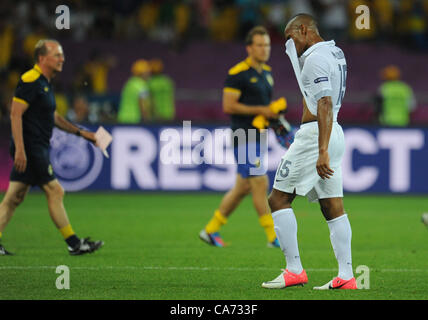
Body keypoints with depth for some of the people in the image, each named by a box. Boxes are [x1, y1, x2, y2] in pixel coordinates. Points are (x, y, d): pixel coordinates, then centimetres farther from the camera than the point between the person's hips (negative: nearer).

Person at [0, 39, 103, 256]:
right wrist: (20, 149, -25)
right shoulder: (30, 81, -14)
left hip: (37, 148, 10)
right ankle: (74, 244, -1)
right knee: (55, 191, -6)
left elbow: (53, 117, 28)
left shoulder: (45, 83, 17)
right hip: (30, 148, -10)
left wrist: (80, 132, 27)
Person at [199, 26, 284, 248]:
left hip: (256, 137, 9)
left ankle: (210, 230, 20)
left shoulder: (266, 72, 15)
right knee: (260, 184, -10)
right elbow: (228, 106, -17)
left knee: (243, 187, 11)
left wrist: (274, 114, 7)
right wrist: (260, 110, -18)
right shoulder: (237, 73, -12)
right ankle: (272, 237, -6)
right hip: (243, 137, -9)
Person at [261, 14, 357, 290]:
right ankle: (346, 276, 1)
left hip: (314, 134, -10)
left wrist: (322, 151, -29)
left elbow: (325, 105, -24)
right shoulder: (336, 53, 16)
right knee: (333, 206, 6)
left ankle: (295, 270, -7)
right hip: (335, 134, 10)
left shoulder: (316, 59, -14)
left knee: (279, 199, -3)